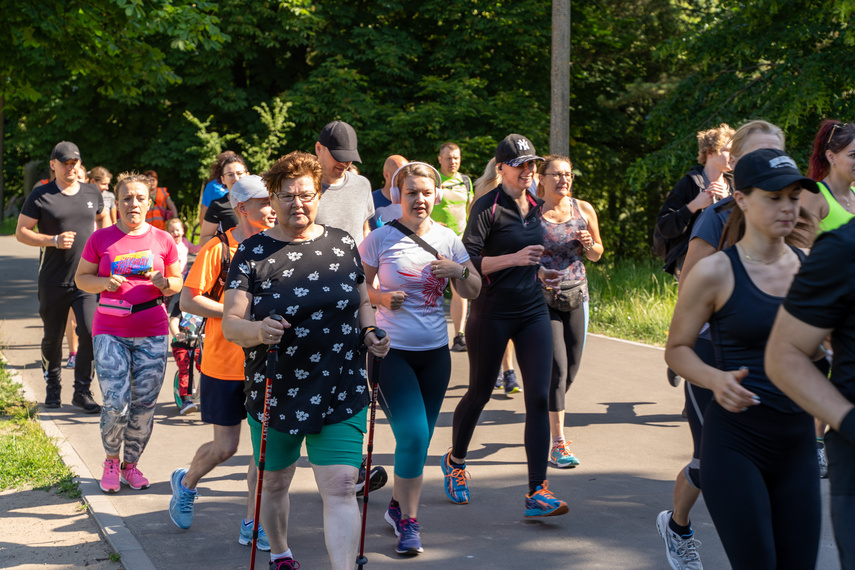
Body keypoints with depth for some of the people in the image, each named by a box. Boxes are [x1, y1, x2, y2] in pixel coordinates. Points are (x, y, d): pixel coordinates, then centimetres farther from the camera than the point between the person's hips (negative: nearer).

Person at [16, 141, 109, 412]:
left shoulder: (92, 193, 8)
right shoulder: (40, 196, -2)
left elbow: (103, 218, 28)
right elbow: (21, 232, -2)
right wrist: (54, 240, -15)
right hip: (53, 282, -1)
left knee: (90, 332, -13)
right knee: (52, 337, 11)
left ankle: (82, 391, -2)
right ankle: (53, 387, 33)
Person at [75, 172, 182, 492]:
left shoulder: (163, 240, 6)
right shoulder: (100, 239, 3)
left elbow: (177, 283, 14)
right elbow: (81, 278, 10)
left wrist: (165, 283, -9)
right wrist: (104, 283, -10)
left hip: (152, 334, 2)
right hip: (110, 333, -1)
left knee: (144, 406, 2)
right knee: (116, 405, -9)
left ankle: (131, 463, 21)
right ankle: (111, 460, 16)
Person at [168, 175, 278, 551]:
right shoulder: (218, 249, -10)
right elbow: (188, 300, -13)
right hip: (224, 364, -4)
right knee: (226, 446, 4)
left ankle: (252, 524, 13)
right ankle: (186, 483, 35)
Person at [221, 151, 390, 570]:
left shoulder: (342, 244, 5)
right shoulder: (253, 253, -4)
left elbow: (362, 301, 18)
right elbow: (230, 324, -11)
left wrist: (370, 332, -3)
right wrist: (257, 330, -33)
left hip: (341, 393, 1)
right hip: (276, 393, 0)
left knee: (340, 487, -9)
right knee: (275, 481, 17)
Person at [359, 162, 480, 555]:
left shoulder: (447, 239, 4)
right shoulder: (380, 239, -7)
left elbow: (473, 292, 10)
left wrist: (459, 270, -9)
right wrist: (381, 297, -18)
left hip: (434, 352, 4)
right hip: (392, 350, -4)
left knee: (421, 438, 10)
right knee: (413, 434, -15)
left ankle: (398, 507, 31)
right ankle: (408, 522, -2)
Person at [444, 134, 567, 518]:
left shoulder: (535, 206, 11)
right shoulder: (487, 207, -11)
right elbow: (468, 261, -18)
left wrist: (540, 272, 9)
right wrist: (514, 259, -26)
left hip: (533, 312, 5)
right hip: (492, 314, -5)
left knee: (539, 398, -6)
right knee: (479, 394, 10)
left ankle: (537, 493, -7)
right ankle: (454, 462, 38)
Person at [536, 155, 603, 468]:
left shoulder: (584, 209, 5)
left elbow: (597, 255, 14)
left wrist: (589, 244, -6)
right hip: (543, 298, -5)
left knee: (571, 369, 10)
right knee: (557, 368, -11)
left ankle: (545, 417, 37)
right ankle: (558, 444, -6)